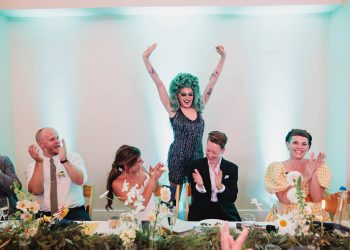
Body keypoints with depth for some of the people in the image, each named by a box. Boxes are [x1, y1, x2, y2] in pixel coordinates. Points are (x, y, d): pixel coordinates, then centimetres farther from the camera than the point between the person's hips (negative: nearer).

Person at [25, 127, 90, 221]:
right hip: (45, 215, 2)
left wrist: (64, 160, -20)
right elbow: (36, 190, -9)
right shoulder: (32, 166, 8)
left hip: (74, 212, -1)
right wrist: (39, 162, -15)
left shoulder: (74, 157, 5)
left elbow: (80, 181, -11)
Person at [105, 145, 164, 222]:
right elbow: (140, 206, -22)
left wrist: (155, 178, -11)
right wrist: (152, 179, -24)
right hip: (143, 221, -5)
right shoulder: (117, 184, -17)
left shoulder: (140, 168, -5)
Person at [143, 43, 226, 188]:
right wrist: (146, 58, -15)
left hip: (197, 157, 3)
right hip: (178, 158, -3)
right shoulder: (173, 110, -9)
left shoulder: (198, 108, -1)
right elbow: (159, 84, -13)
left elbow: (212, 82, 0)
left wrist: (223, 57, 1)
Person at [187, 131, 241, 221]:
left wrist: (220, 186, -23)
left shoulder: (232, 168, 1)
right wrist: (199, 185, -24)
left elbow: (232, 198, -4)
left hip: (225, 211, 1)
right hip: (201, 211, -1)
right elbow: (195, 196, -2)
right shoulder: (195, 165, -1)